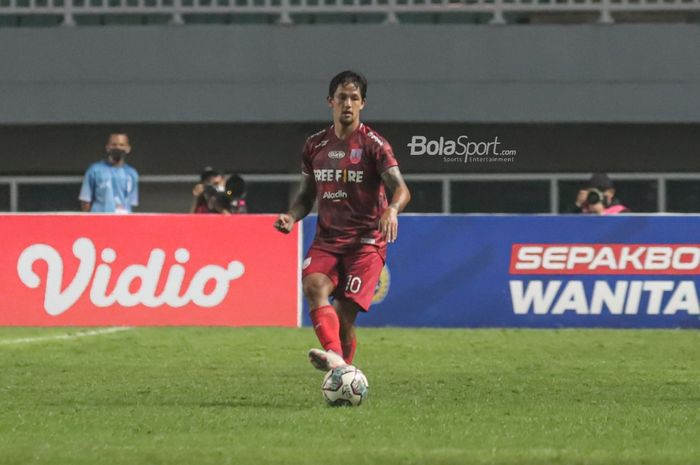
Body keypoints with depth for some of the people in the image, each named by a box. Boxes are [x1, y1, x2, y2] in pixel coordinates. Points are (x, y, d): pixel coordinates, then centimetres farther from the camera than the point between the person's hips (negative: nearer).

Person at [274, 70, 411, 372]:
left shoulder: (373, 144, -4)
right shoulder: (315, 145, 11)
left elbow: (400, 188, -15)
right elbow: (307, 195, 21)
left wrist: (392, 210, -38)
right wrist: (292, 217, -1)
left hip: (365, 241, -4)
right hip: (327, 239, 4)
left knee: (344, 314, -12)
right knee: (313, 285, -28)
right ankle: (334, 356, -45)